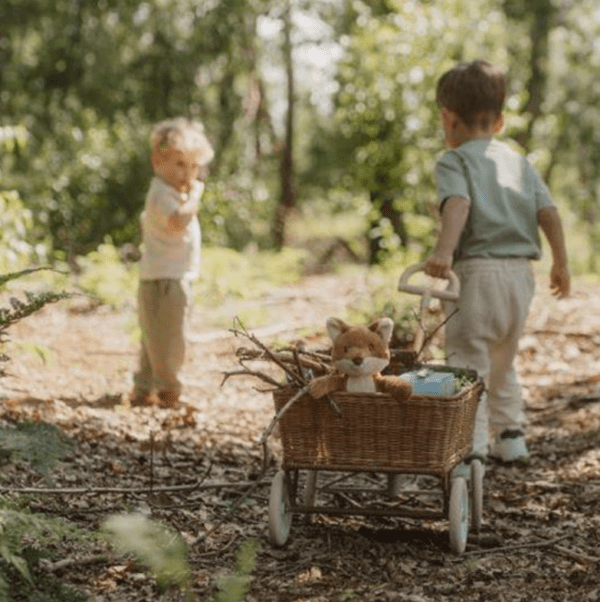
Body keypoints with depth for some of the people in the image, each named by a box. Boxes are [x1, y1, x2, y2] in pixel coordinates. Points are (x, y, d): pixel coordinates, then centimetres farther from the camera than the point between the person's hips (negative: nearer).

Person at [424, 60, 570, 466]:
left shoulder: (453, 162, 0)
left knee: (468, 362, -2)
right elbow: (549, 213, 8)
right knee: (503, 361, 22)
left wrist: (444, 251, -34)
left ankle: (473, 445, -8)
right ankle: (510, 437, 25)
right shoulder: (519, 162, 16)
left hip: (478, 269, -6)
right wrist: (561, 263, 16)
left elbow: (458, 204, -21)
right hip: (521, 270, 6)